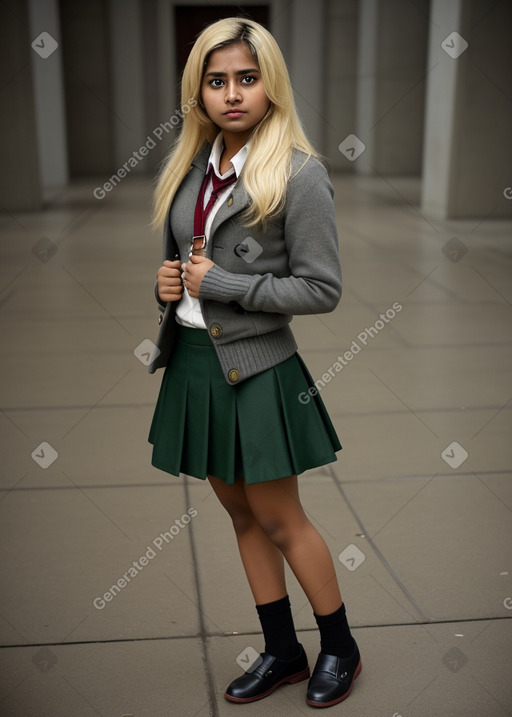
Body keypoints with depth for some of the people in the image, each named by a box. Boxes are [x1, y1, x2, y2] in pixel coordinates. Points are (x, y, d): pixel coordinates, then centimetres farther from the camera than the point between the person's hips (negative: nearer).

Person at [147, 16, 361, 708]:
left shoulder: (299, 173, -13)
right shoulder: (191, 164, 8)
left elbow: (322, 288, -15)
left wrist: (218, 283, -16)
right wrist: (167, 281, -2)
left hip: (256, 369, -7)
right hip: (192, 362, 7)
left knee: (279, 520, 6)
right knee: (243, 516, 16)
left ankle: (341, 648, 30)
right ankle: (283, 651, 34)